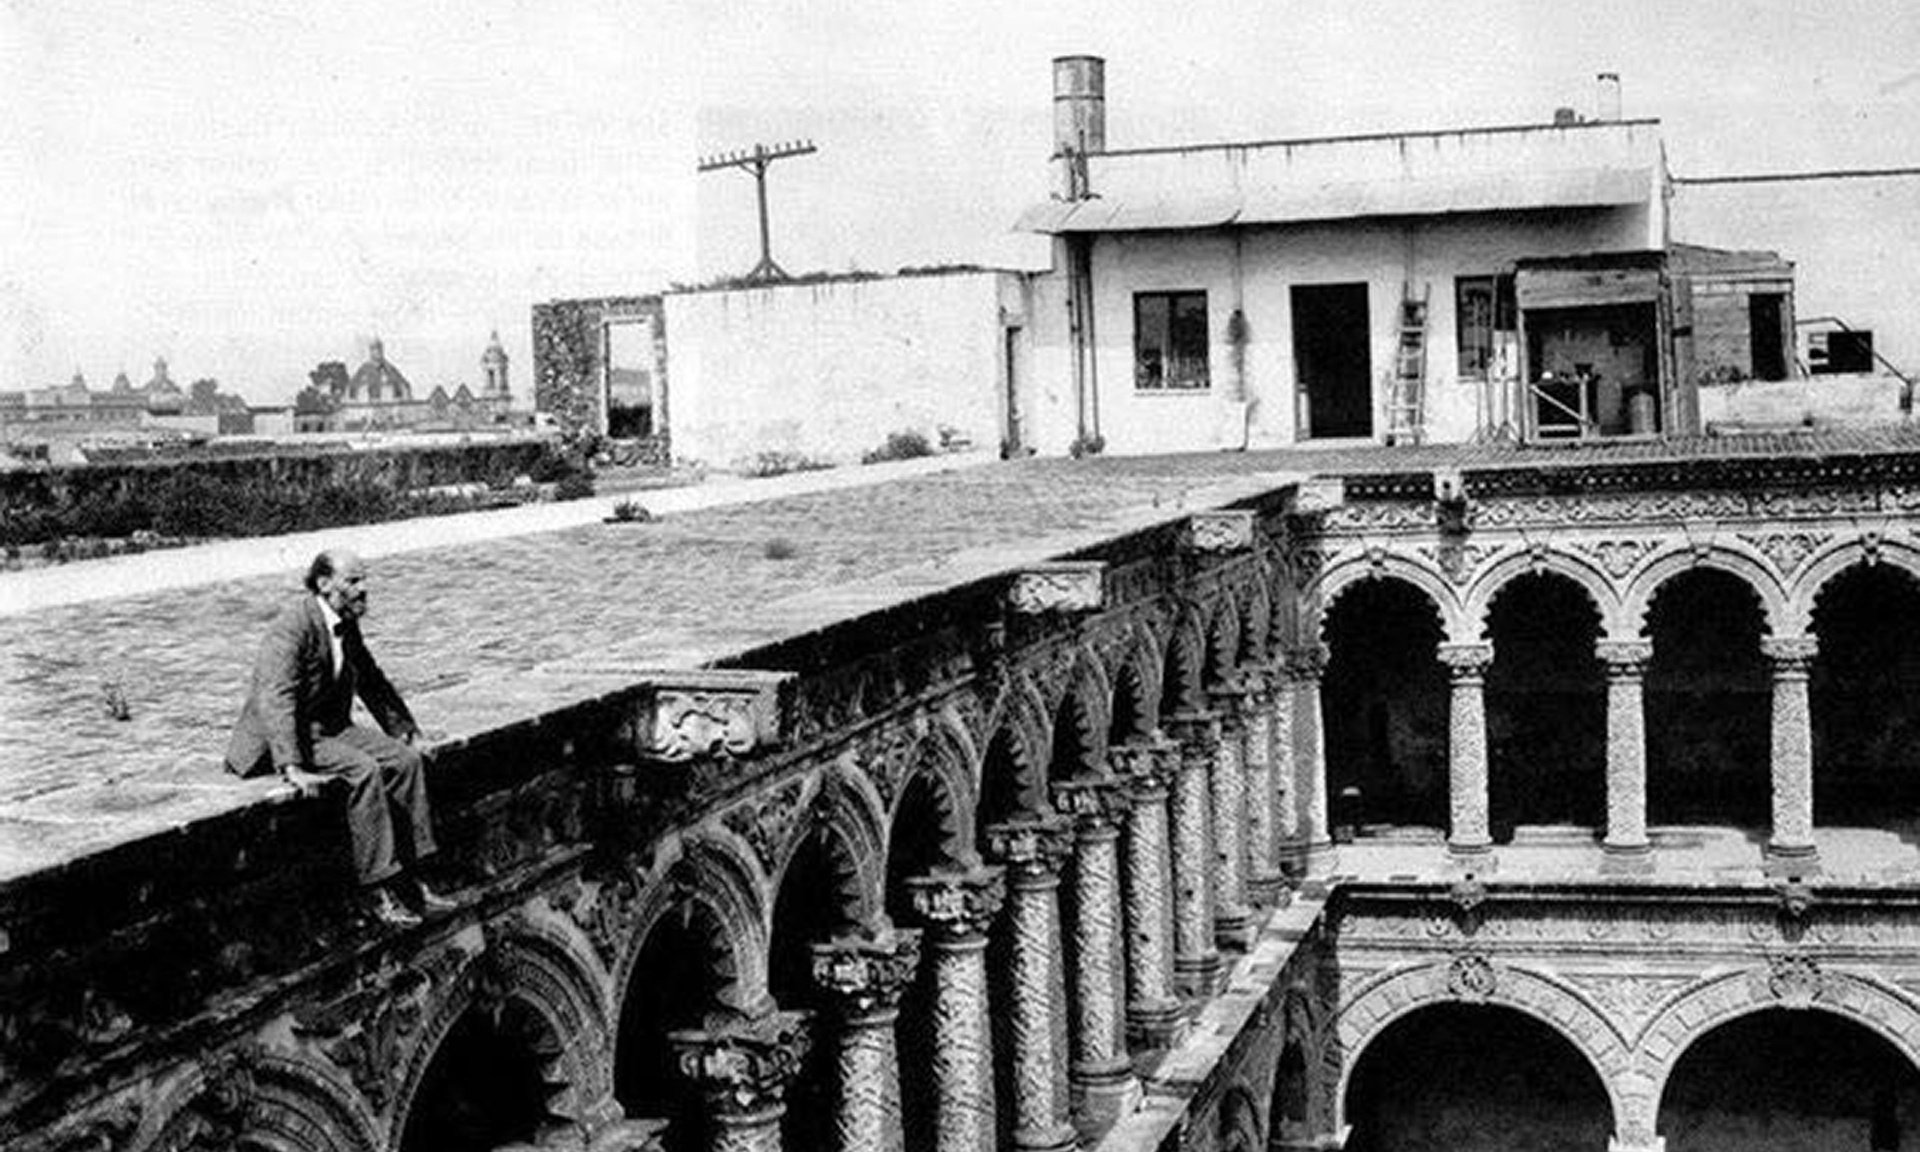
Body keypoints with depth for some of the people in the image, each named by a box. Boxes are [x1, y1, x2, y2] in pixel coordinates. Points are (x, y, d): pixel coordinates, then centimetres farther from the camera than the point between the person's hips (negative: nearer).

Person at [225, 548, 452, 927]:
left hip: (333, 728, 9)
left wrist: (401, 726, 24)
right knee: (364, 771, -28)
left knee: (406, 759, -9)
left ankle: (407, 877, -5)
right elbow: (274, 698, -31)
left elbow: (372, 681, 25)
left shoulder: (347, 625, 7)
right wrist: (292, 768, -39)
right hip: (287, 738, -9)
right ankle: (377, 891, -22)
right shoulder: (294, 625, -21)